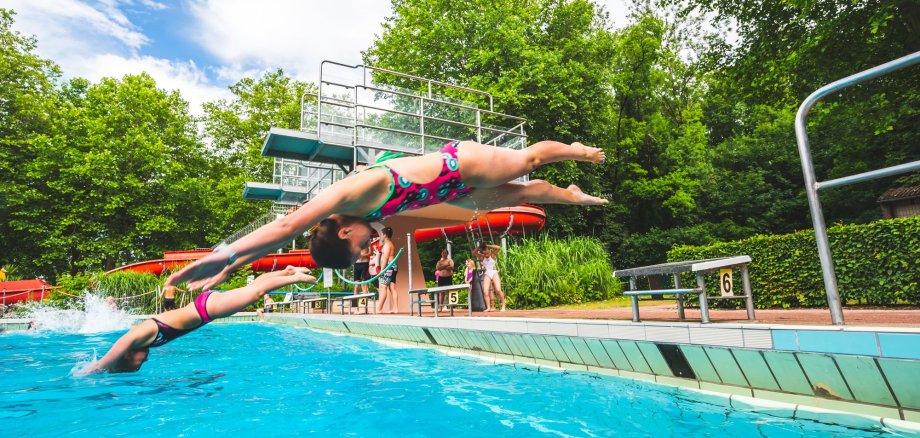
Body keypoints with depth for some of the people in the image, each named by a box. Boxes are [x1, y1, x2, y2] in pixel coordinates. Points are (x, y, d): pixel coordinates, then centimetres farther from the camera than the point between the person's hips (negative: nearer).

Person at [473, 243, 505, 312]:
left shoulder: (492, 254, 0)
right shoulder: (481, 257, 4)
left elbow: (498, 248, -14)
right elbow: (473, 252, -4)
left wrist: (488, 246, -12)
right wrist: (479, 247, -9)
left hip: (494, 273, -2)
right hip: (487, 274, 2)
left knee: (498, 290, -15)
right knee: (485, 291, -13)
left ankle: (503, 306, -3)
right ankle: (488, 307, -7)